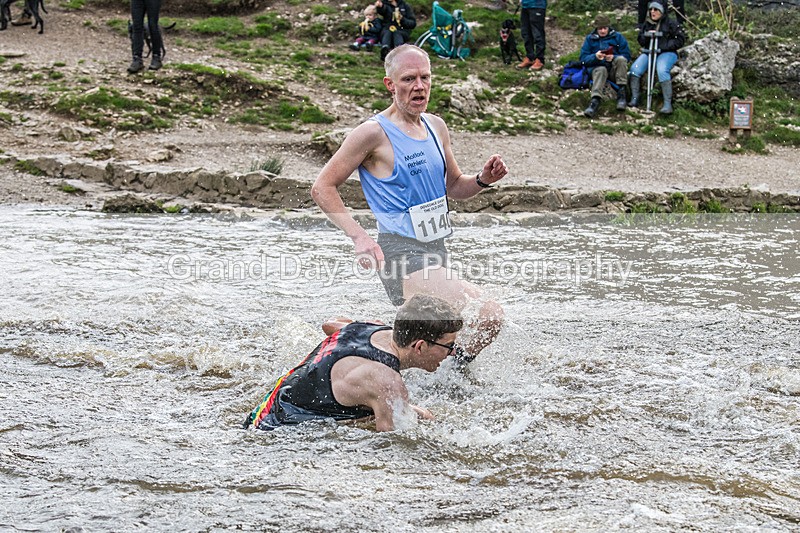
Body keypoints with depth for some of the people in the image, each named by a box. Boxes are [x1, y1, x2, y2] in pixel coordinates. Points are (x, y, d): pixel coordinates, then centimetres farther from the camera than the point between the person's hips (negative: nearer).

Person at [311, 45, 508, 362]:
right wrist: (359, 237, -21)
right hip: (401, 253, -8)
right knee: (488, 316, -24)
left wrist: (483, 180, 0)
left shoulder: (436, 127, 11)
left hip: (436, 251, 8)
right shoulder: (374, 133, -11)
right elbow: (322, 188, -9)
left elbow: (454, 186, 23)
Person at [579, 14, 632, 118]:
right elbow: (583, 58, 4)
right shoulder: (590, 39, 14)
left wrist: (613, 58, -18)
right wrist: (595, 57, -18)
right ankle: (595, 101, -61)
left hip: (615, 69, 0)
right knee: (601, 70, -37)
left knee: (621, 59, -32)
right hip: (597, 67, 0)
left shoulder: (618, 37, 11)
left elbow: (627, 56, 3)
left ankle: (621, 94, -33)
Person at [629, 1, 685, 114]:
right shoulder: (646, 24, 16)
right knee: (635, 68, -21)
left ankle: (668, 104, -35)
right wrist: (646, 36, -7)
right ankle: (634, 99, -18)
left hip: (666, 53, -5)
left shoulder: (670, 24, 0)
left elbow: (680, 39, -4)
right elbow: (640, 40, 17)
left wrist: (664, 46, -15)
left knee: (662, 70, -34)